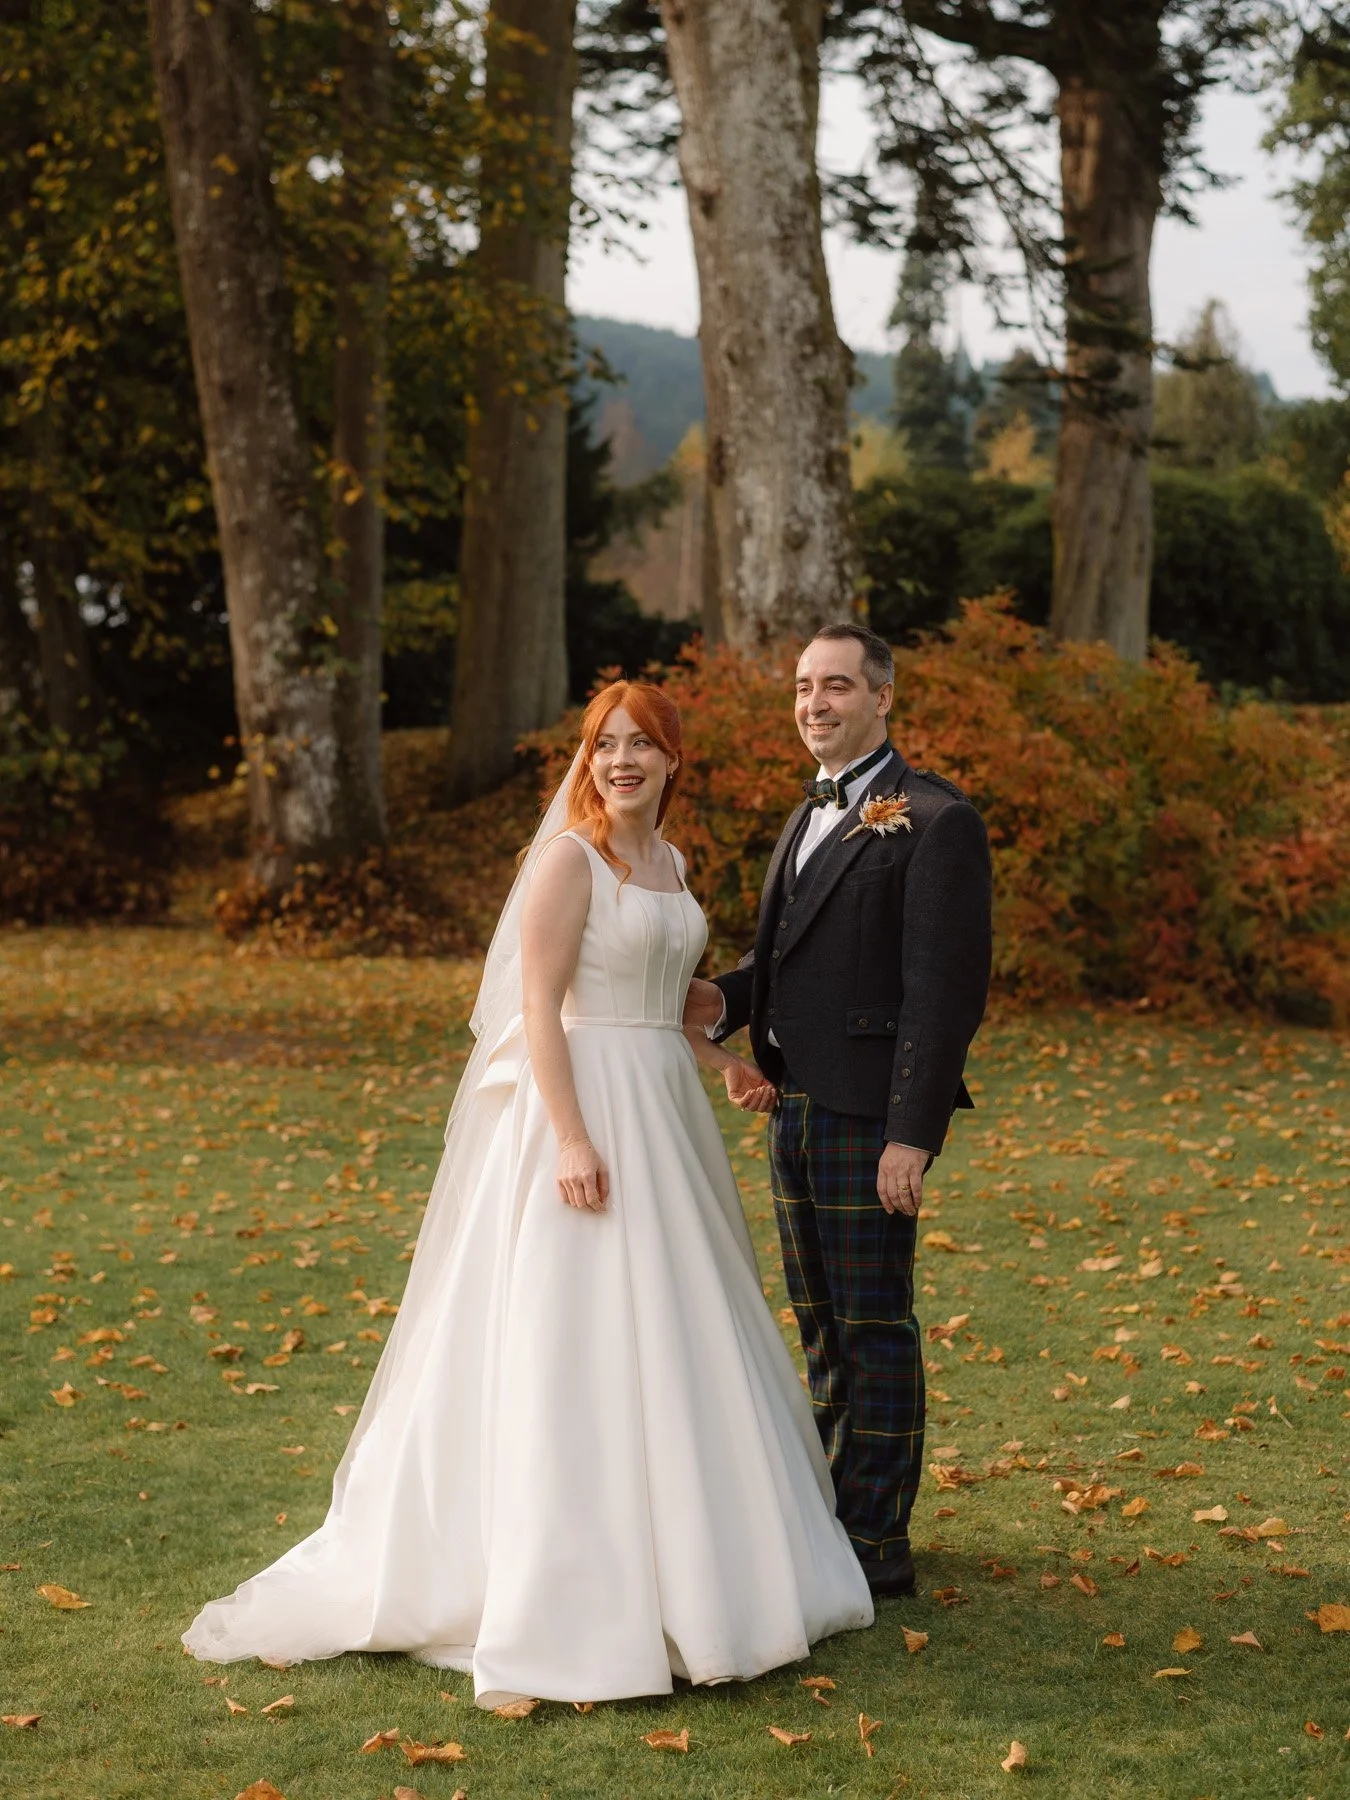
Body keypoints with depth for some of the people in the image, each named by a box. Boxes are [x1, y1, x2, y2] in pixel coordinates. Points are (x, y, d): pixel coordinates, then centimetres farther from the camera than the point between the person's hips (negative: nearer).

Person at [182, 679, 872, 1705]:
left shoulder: (668, 861, 14)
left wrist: (721, 1064, 8)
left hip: (666, 1113, 9)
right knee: (578, 1342, -5)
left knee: (669, 1340, 15)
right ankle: (569, 1592, 2)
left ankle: (674, 1566, 28)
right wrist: (572, 1139, -23)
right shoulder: (570, 857, -11)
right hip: (589, 1106, -9)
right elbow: (538, 1007, -16)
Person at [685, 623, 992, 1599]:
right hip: (797, 1108, 9)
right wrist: (726, 999, 1)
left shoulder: (935, 820, -11)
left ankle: (880, 1545, 7)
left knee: (875, 1325, -2)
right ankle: (837, 1513, 29)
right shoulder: (808, 821, 18)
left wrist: (912, 1133, -21)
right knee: (824, 1324, 17)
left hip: (869, 1115, -9)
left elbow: (946, 989, -16)